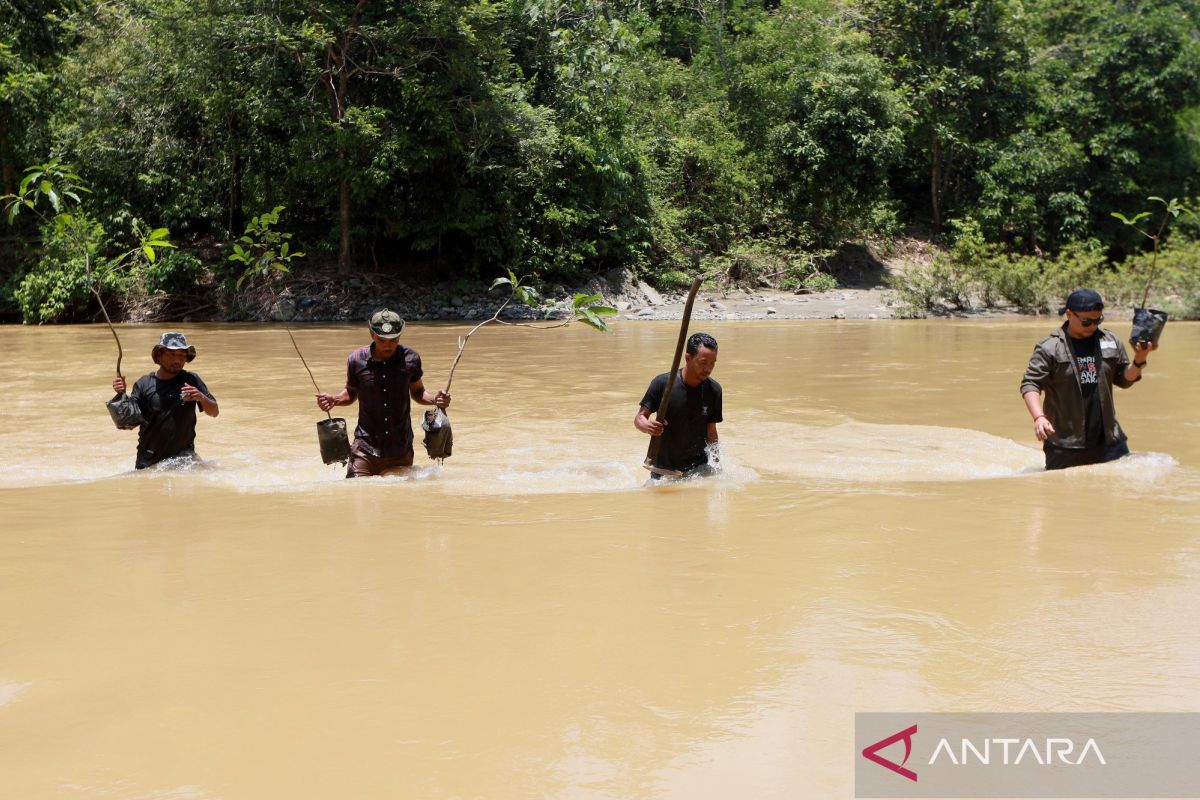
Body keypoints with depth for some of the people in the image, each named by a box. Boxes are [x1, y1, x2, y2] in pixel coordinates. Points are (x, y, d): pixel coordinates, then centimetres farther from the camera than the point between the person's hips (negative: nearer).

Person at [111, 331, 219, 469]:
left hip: (183, 457, -1)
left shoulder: (191, 381, 0)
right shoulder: (144, 384, 0)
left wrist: (201, 397, -19)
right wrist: (121, 396, -19)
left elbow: (215, 412, 1)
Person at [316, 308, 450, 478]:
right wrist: (333, 399, -9)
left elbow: (417, 392, 10)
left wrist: (434, 398, -10)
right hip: (366, 448, -1)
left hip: (401, 450, 1)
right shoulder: (356, 360, -5)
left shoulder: (410, 359, -4)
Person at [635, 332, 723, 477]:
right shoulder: (663, 383, -13)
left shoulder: (713, 390, -5)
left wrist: (715, 462, 0)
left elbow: (711, 430, 4)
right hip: (663, 467, -1)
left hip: (698, 467, 1)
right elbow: (639, 418, -8)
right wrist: (647, 426, -30)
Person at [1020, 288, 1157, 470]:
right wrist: (1039, 417, -25)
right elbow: (1030, 384, -10)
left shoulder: (1111, 342, 8)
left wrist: (1139, 359, -6)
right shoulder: (1049, 348, -6)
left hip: (1108, 440, 4)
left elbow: (1124, 380, 14)